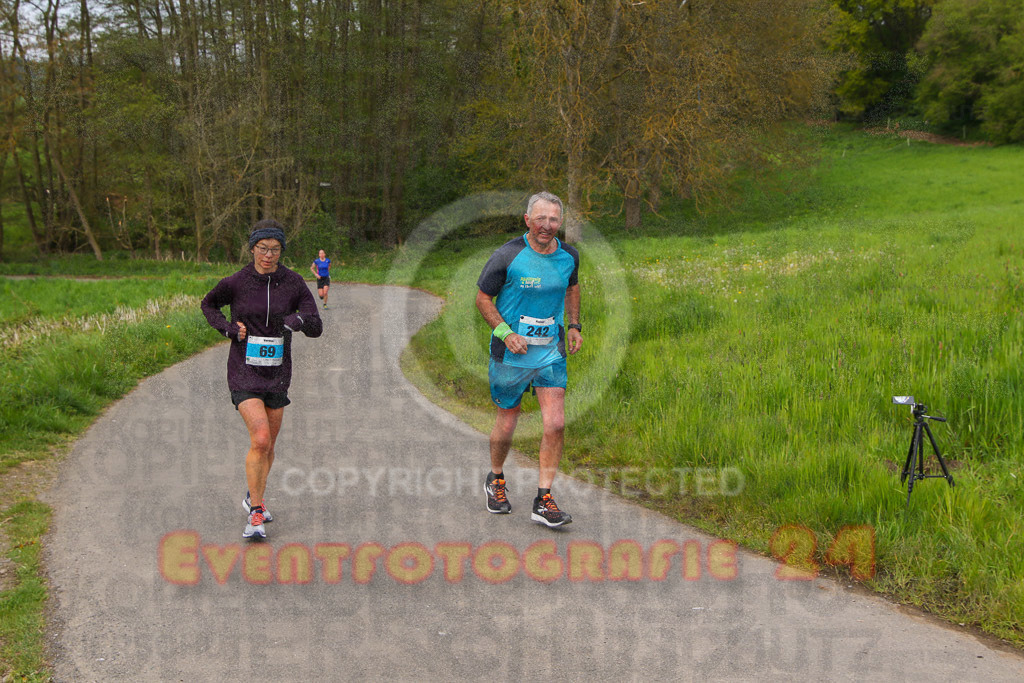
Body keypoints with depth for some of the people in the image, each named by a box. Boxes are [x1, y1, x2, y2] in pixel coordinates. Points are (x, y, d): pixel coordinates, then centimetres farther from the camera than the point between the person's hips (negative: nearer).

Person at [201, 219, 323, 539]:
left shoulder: (294, 283, -4)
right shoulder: (235, 283, -8)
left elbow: (316, 328, -5)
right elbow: (208, 304, 12)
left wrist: (299, 319, -28)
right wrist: (228, 328, -5)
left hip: (277, 372, 3)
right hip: (244, 371, -3)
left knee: (268, 444, 14)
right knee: (260, 439, -19)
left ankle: (255, 497, 39)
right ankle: (256, 514, -8)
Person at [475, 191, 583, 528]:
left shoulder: (568, 256, 0)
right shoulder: (507, 256, -14)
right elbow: (483, 298, -5)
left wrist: (574, 325, 10)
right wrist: (505, 333, -16)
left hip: (552, 352, 3)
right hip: (511, 354, -3)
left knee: (555, 424, -8)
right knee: (506, 425, 8)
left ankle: (543, 501, 2)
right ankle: (496, 481, 36)